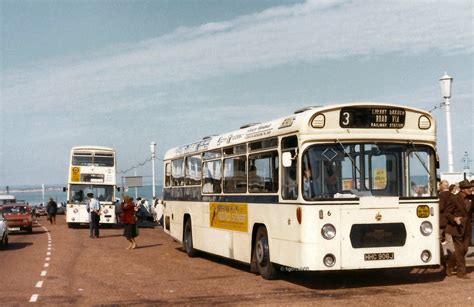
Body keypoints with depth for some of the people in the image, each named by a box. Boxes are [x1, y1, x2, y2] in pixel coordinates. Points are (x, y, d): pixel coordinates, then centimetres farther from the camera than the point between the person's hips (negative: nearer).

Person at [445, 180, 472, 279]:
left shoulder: (469, 199, 5)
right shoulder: (454, 199, -14)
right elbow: (447, 213, -12)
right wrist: (454, 219, -28)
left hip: (466, 229, 7)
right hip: (457, 228, -7)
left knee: (464, 249, 10)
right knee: (460, 250, 0)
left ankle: (450, 265, 29)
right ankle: (461, 272, 10)